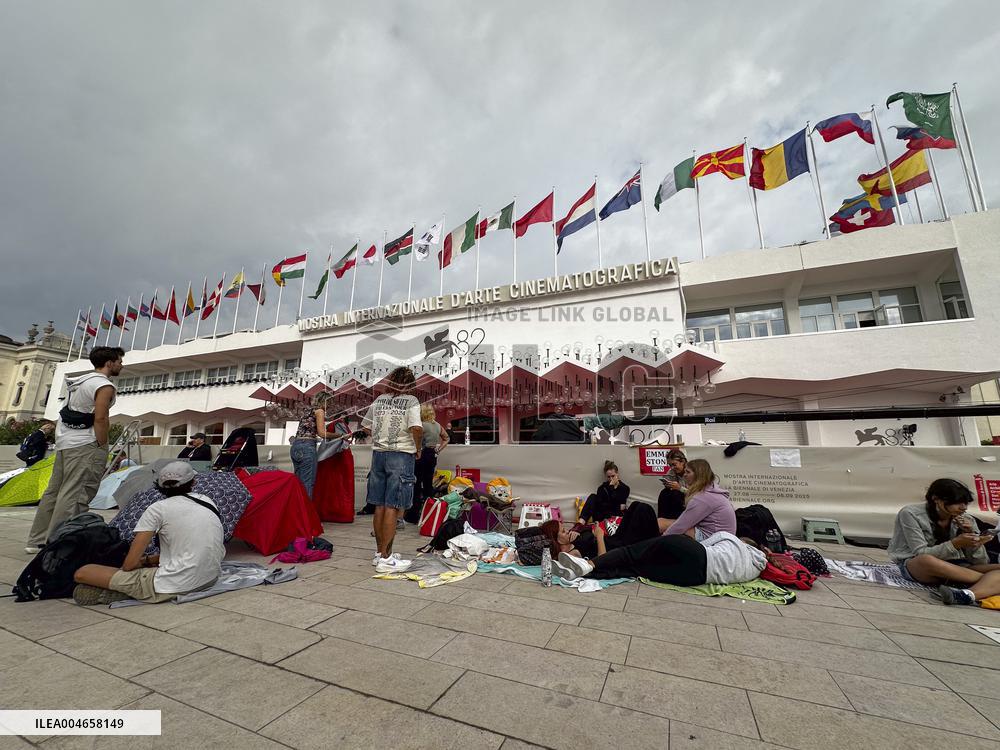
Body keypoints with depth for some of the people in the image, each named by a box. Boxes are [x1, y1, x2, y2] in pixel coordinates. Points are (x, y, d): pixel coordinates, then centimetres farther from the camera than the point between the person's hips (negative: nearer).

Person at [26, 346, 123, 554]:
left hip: (64, 440, 10)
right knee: (75, 495, -8)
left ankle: (37, 541, 21)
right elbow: (100, 419, -19)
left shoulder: (81, 381, 17)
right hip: (84, 445, -10)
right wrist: (102, 448, -12)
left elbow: (72, 412, 19)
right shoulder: (104, 386, -13)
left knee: (54, 490, 14)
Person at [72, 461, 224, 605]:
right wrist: (150, 559, 21)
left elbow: (130, 564, -3)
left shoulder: (158, 509, -5)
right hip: (211, 579, 5)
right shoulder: (207, 501, 9)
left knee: (81, 573, 6)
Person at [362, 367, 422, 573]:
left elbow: (366, 426, 14)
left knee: (380, 506, 13)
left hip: (378, 453, 6)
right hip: (401, 455, -6)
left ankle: (380, 552, 26)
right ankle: (385, 558, 5)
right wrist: (417, 448, -3)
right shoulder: (411, 401, -7)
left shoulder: (379, 400, 9)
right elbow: (416, 429, -19)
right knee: (393, 508, -1)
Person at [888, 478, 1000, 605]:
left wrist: (972, 535, -11)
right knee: (926, 560, -40)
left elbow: (981, 563, 6)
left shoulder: (966, 520, 5)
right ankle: (990, 581, -21)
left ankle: (969, 594, -47)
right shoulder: (910, 514, -12)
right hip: (915, 566, -6)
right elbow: (921, 554, -16)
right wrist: (955, 544, -27)